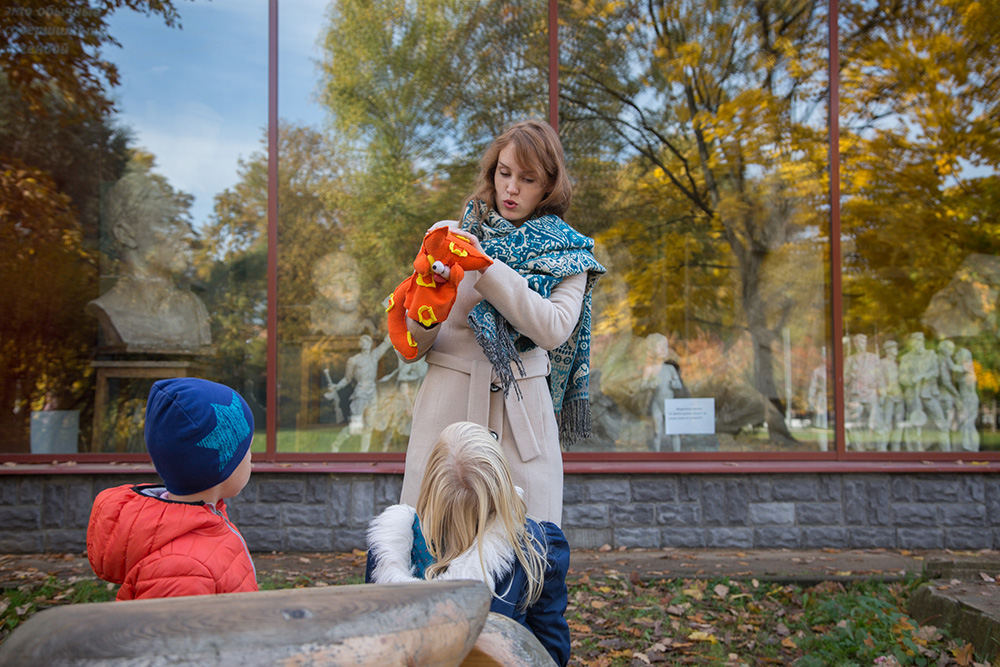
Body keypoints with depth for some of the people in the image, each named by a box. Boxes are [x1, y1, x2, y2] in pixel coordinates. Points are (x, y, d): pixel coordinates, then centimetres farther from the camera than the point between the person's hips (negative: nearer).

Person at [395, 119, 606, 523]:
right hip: (448, 406, 1)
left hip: (522, 416, 0)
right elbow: (412, 346, 5)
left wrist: (486, 268, -15)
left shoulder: (567, 255, 8)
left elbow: (553, 329, -12)